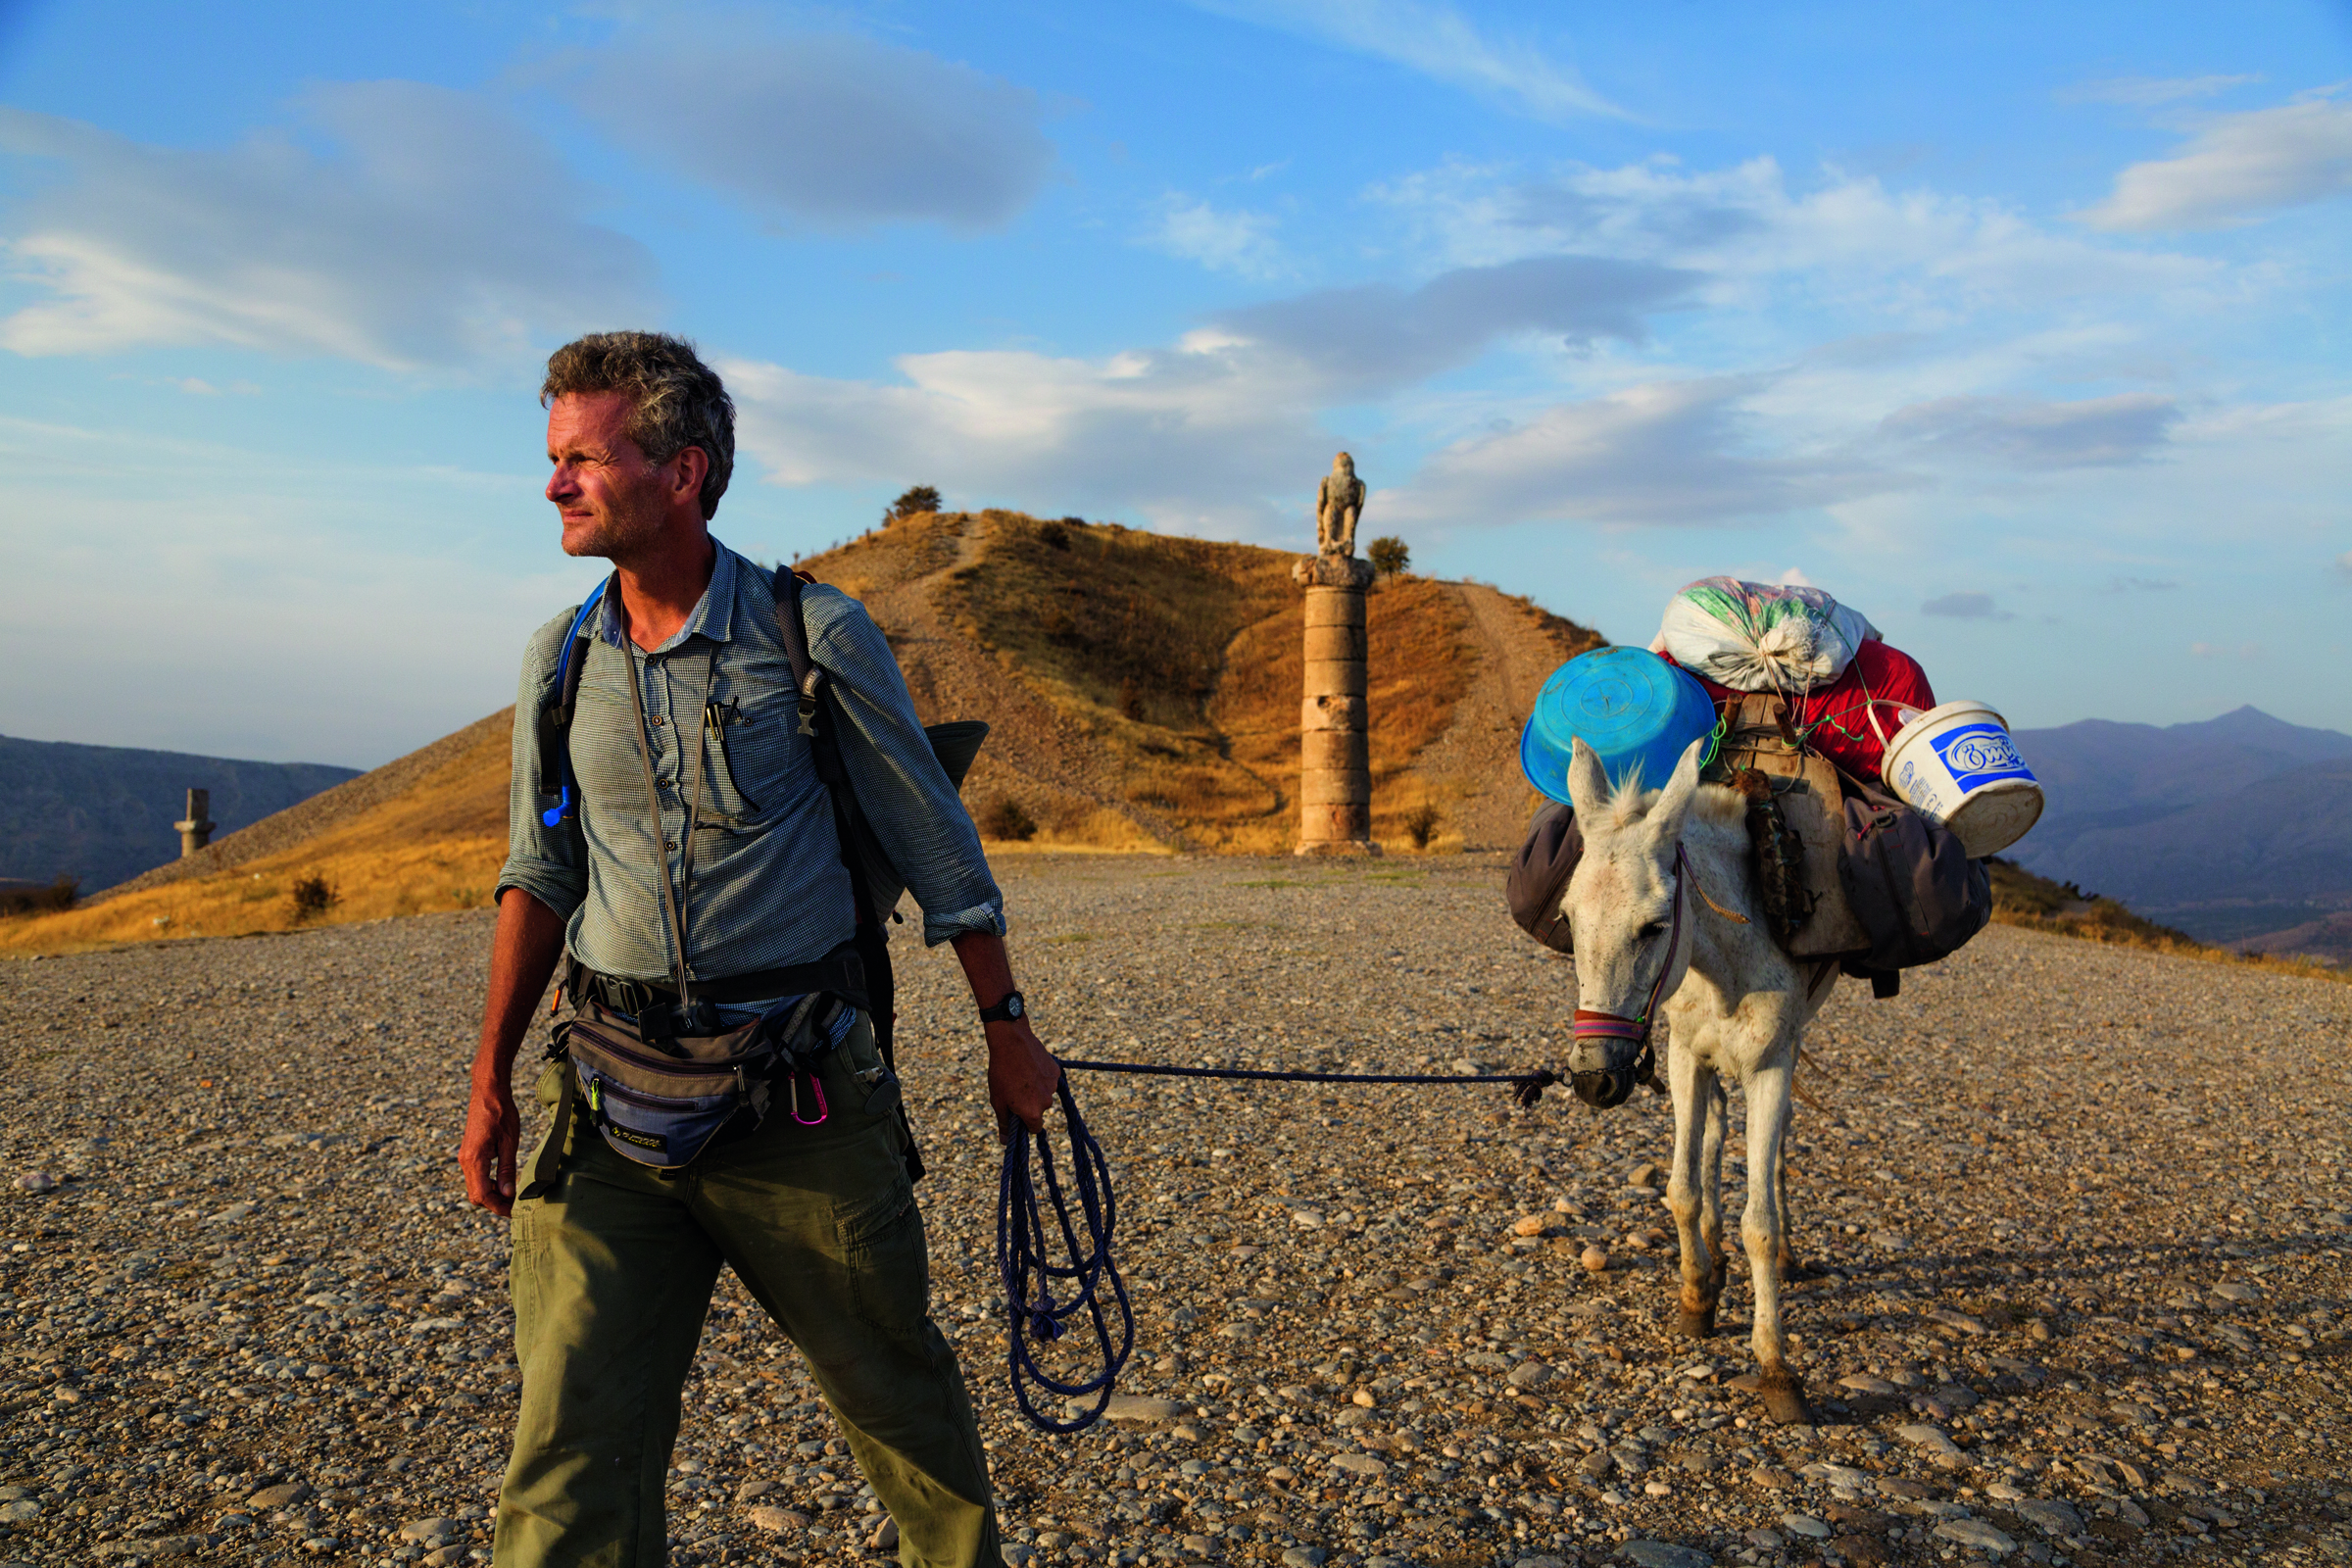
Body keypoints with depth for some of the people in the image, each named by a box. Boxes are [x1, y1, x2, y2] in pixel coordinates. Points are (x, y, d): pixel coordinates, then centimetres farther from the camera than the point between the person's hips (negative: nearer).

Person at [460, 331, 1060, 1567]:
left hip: (800, 1093, -3)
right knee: (571, 1447, -1)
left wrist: (1007, 1032, 3)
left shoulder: (815, 634, -7)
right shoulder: (559, 658, 5)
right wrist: (490, 1077, 9)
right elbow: (541, 874, 14)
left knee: (897, 1393, 14)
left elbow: (936, 846, 0)